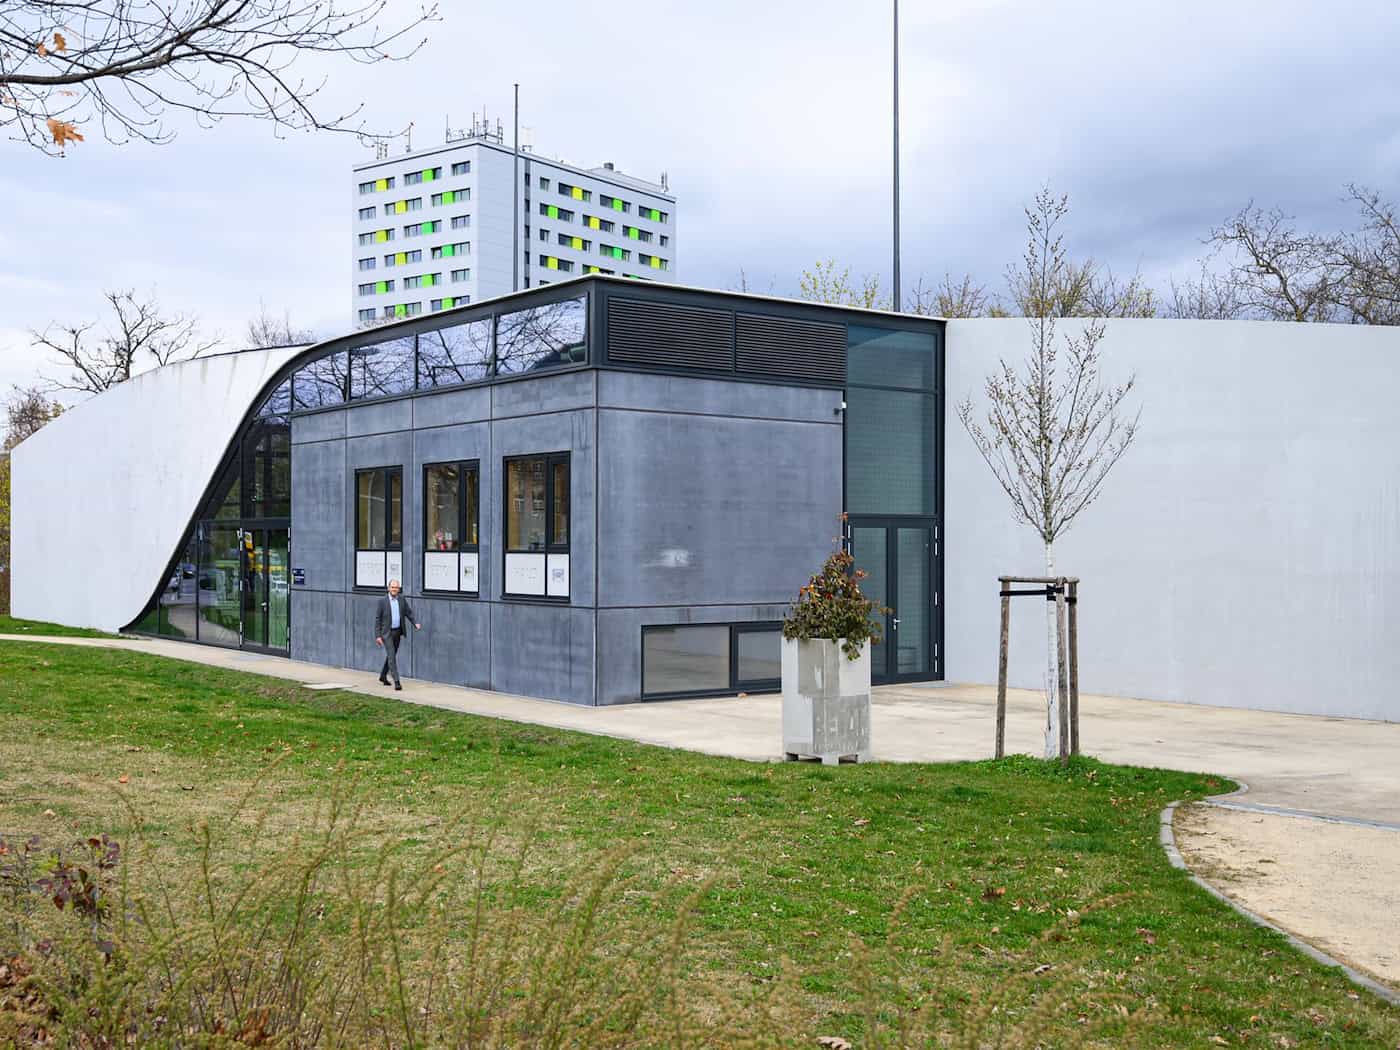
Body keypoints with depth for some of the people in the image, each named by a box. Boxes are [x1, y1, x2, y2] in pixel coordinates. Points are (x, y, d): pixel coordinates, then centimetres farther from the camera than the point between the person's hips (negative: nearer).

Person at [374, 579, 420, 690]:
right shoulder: (382, 601, -9)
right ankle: (396, 681, -15)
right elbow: (377, 619, -8)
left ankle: (383, 676, 37)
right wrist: (377, 636, -12)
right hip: (386, 633, -5)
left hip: (397, 632, 5)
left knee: (391, 655, 17)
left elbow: (409, 613, 7)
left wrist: (415, 623, -12)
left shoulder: (402, 600, 3)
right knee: (392, 656, -13)